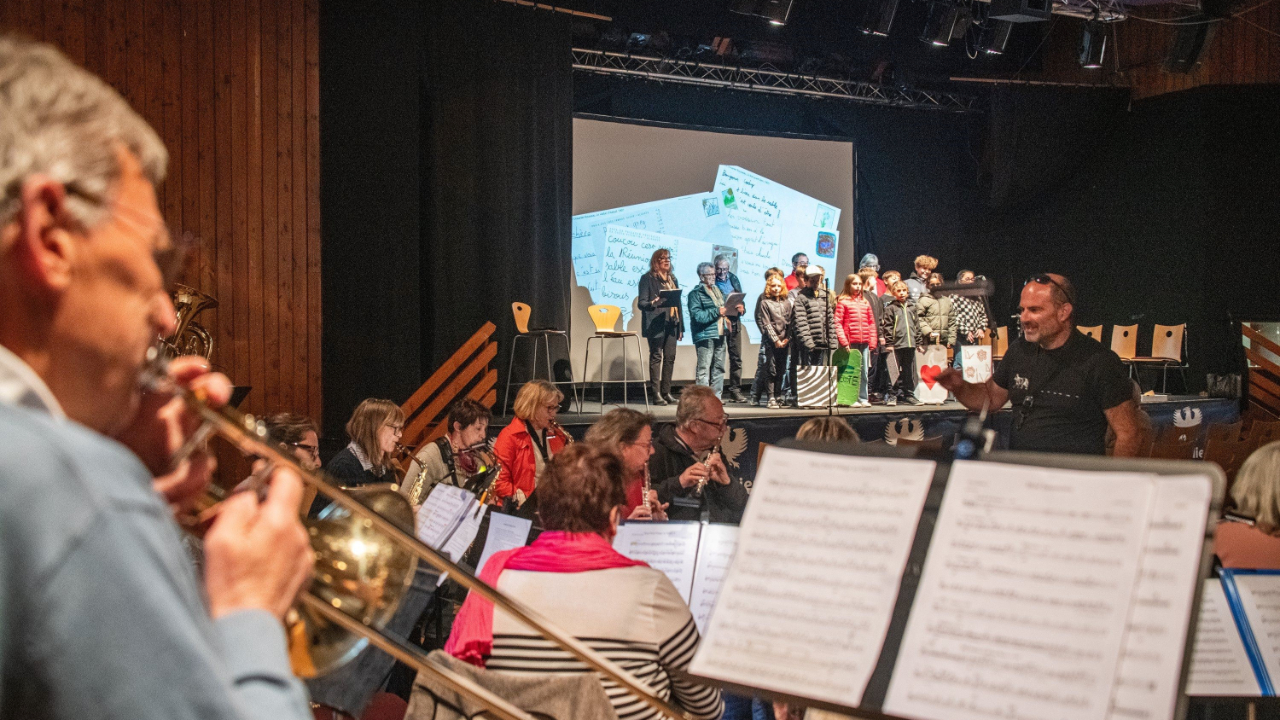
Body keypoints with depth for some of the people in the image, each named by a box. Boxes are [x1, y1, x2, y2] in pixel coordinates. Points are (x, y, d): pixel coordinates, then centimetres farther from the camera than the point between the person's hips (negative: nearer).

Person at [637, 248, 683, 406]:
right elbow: (641, 303, -5)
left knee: (670, 358, 4)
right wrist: (653, 303, -27)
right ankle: (656, 394, -7)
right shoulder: (648, 278, 1)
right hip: (655, 324, -6)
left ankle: (666, 392, 9)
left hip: (671, 324, 6)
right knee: (656, 357, -6)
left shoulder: (672, 279, 20)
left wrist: (681, 327, 15)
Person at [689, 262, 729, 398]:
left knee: (719, 367, 10)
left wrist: (725, 317, 12)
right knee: (704, 368, -10)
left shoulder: (717, 291, 19)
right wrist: (717, 312, -18)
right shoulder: (696, 293, -6)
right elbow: (697, 315, -16)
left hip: (719, 334, 8)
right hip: (705, 335, -8)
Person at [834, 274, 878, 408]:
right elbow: (837, 323, -7)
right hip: (851, 342, -5)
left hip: (865, 343, 5)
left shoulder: (865, 302, 14)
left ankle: (863, 398, 13)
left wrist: (873, 341, 6)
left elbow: (872, 323, 15)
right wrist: (843, 341, -13)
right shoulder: (842, 302, -1)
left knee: (864, 373, 7)